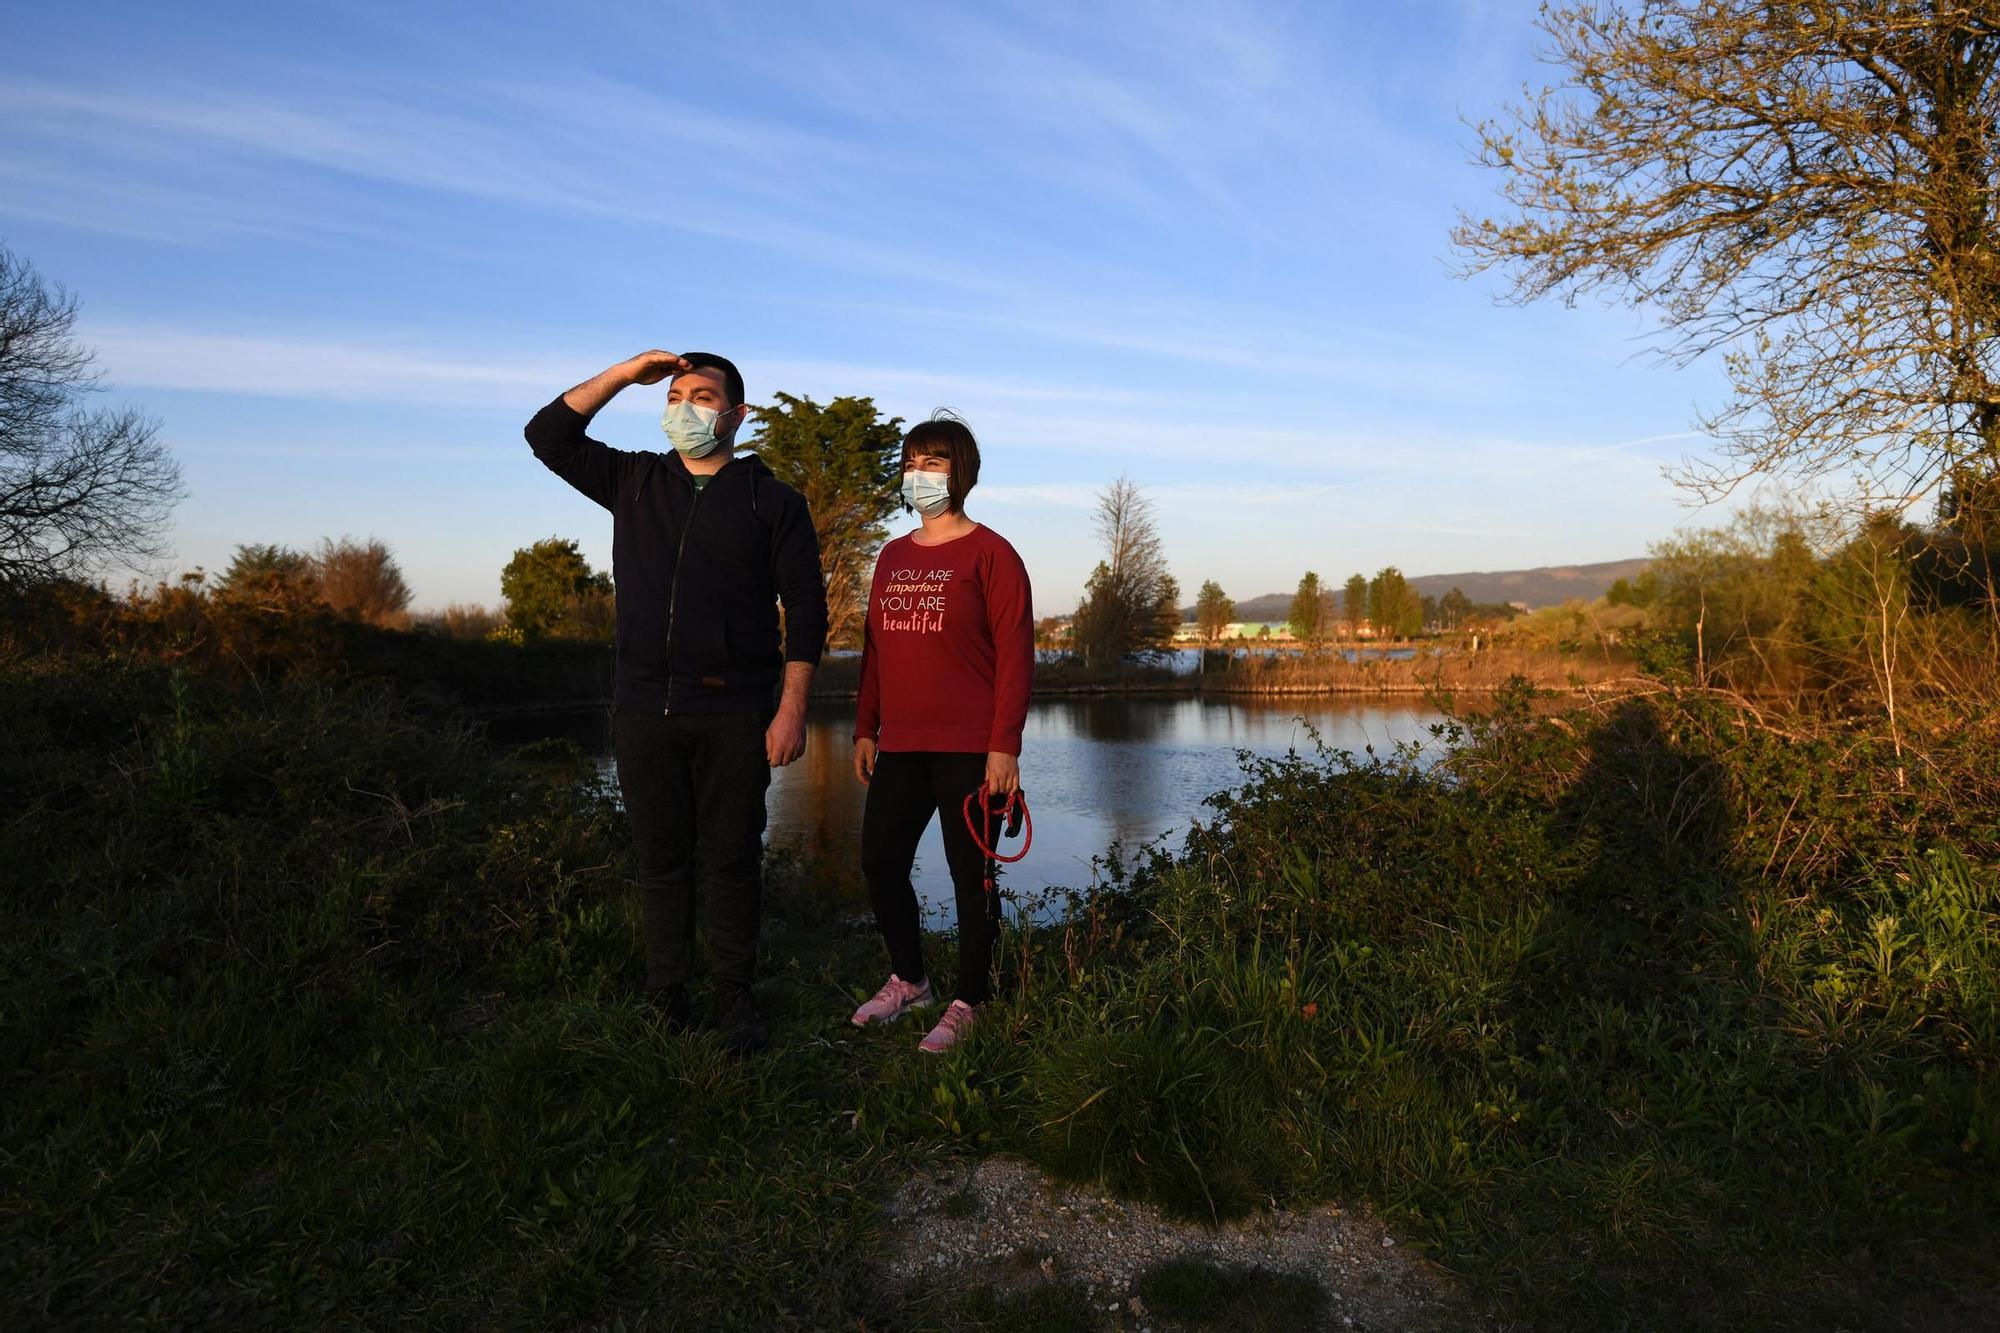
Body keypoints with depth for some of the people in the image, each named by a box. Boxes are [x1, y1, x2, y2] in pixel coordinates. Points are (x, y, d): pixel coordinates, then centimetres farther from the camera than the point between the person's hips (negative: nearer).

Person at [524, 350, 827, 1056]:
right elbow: (548, 436, 12)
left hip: (733, 714, -3)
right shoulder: (634, 482, 14)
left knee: (731, 861, 3)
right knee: (660, 860, 8)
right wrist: (625, 373, 5)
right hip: (644, 708, 3)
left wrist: (792, 708, -9)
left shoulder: (773, 501, 4)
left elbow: (805, 607, 0)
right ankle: (666, 998, 19)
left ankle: (735, 999, 15)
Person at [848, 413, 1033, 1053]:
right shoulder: (892, 557, 15)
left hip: (969, 749, -6)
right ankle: (908, 979, 30)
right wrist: (866, 729, 14)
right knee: (880, 862, 9)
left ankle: (968, 1003, 18)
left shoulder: (990, 554, -5)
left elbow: (1015, 654, -10)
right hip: (900, 746, 7)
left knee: (970, 875, 2)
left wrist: (1004, 746, -15)